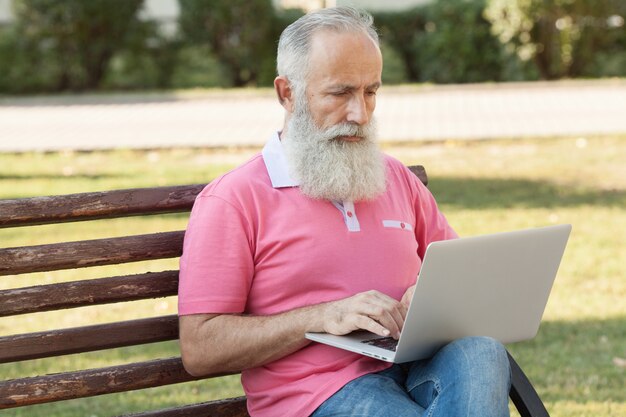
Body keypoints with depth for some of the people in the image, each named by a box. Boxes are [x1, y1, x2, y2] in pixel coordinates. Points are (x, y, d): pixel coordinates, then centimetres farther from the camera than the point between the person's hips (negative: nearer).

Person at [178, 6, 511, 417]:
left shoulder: (398, 179, 20)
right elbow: (199, 348, -5)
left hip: (416, 367, 6)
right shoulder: (233, 200, 1)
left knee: (480, 349, -30)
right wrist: (324, 316, -15)